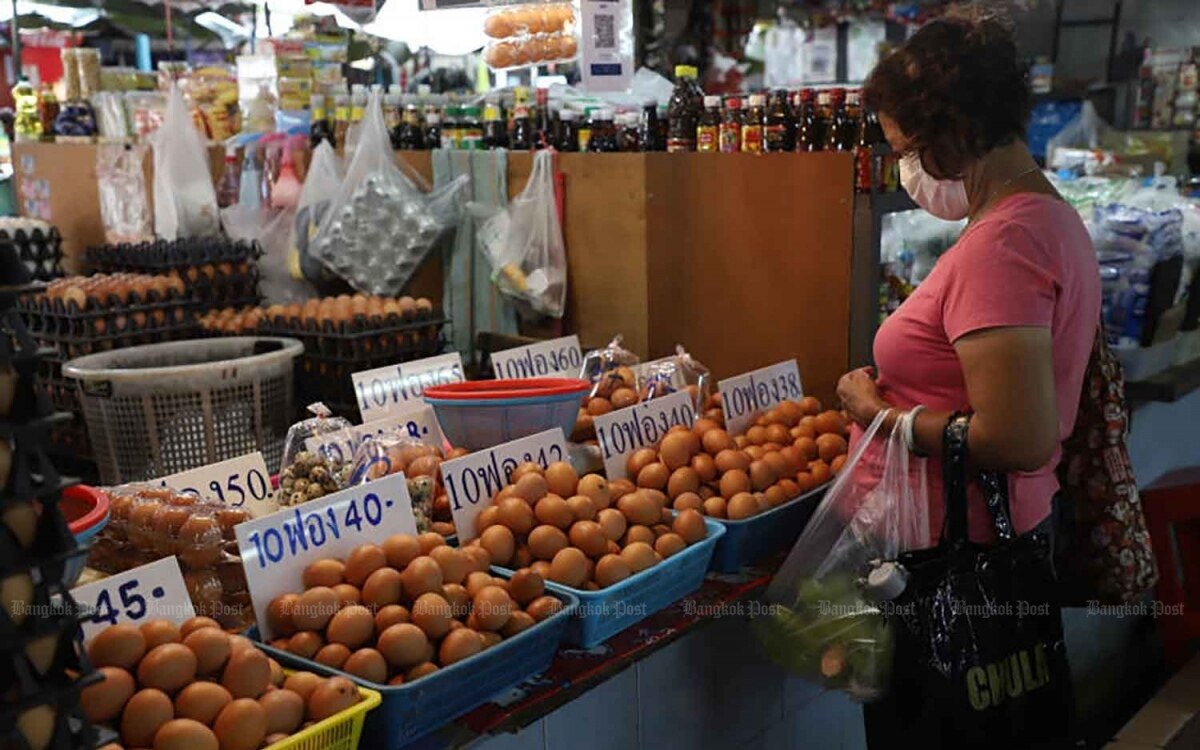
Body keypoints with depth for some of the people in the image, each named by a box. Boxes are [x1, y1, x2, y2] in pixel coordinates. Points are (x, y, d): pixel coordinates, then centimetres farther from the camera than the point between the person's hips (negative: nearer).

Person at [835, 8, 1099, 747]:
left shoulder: (999, 245, -24)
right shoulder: (1052, 215, 7)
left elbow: (1020, 440, -29)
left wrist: (881, 414, -17)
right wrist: (900, 388, 9)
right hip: (1010, 528, 10)